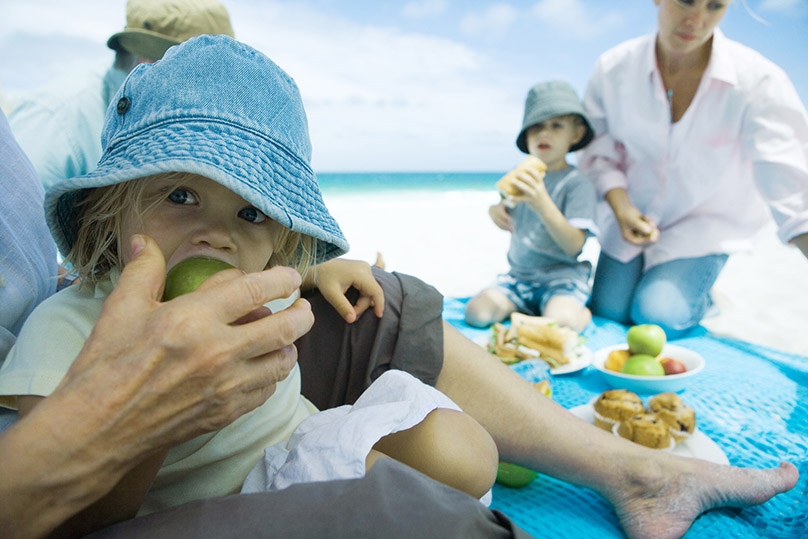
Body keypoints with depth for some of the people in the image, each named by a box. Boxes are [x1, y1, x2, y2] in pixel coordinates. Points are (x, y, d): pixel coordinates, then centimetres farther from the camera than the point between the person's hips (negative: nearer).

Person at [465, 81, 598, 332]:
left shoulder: (578, 183, -11)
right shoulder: (521, 175, 6)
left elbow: (574, 245, -21)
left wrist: (542, 203, -35)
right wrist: (497, 211, -4)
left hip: (562, 276, -5)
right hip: (519, 276, 5)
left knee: (561, 322, -33)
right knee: (476, 312, -16)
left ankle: (583, 312, 3)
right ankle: (530, 306, 9)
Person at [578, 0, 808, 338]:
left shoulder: (758, 81, -22)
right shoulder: (613, 68, -15)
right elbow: (598, 153, -6)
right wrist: (621, 207, -22)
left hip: (705, 222, -2)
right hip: (632, 215, 3)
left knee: (658, 316, -18)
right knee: (606, 314, -2)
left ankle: (700, 300, 18)